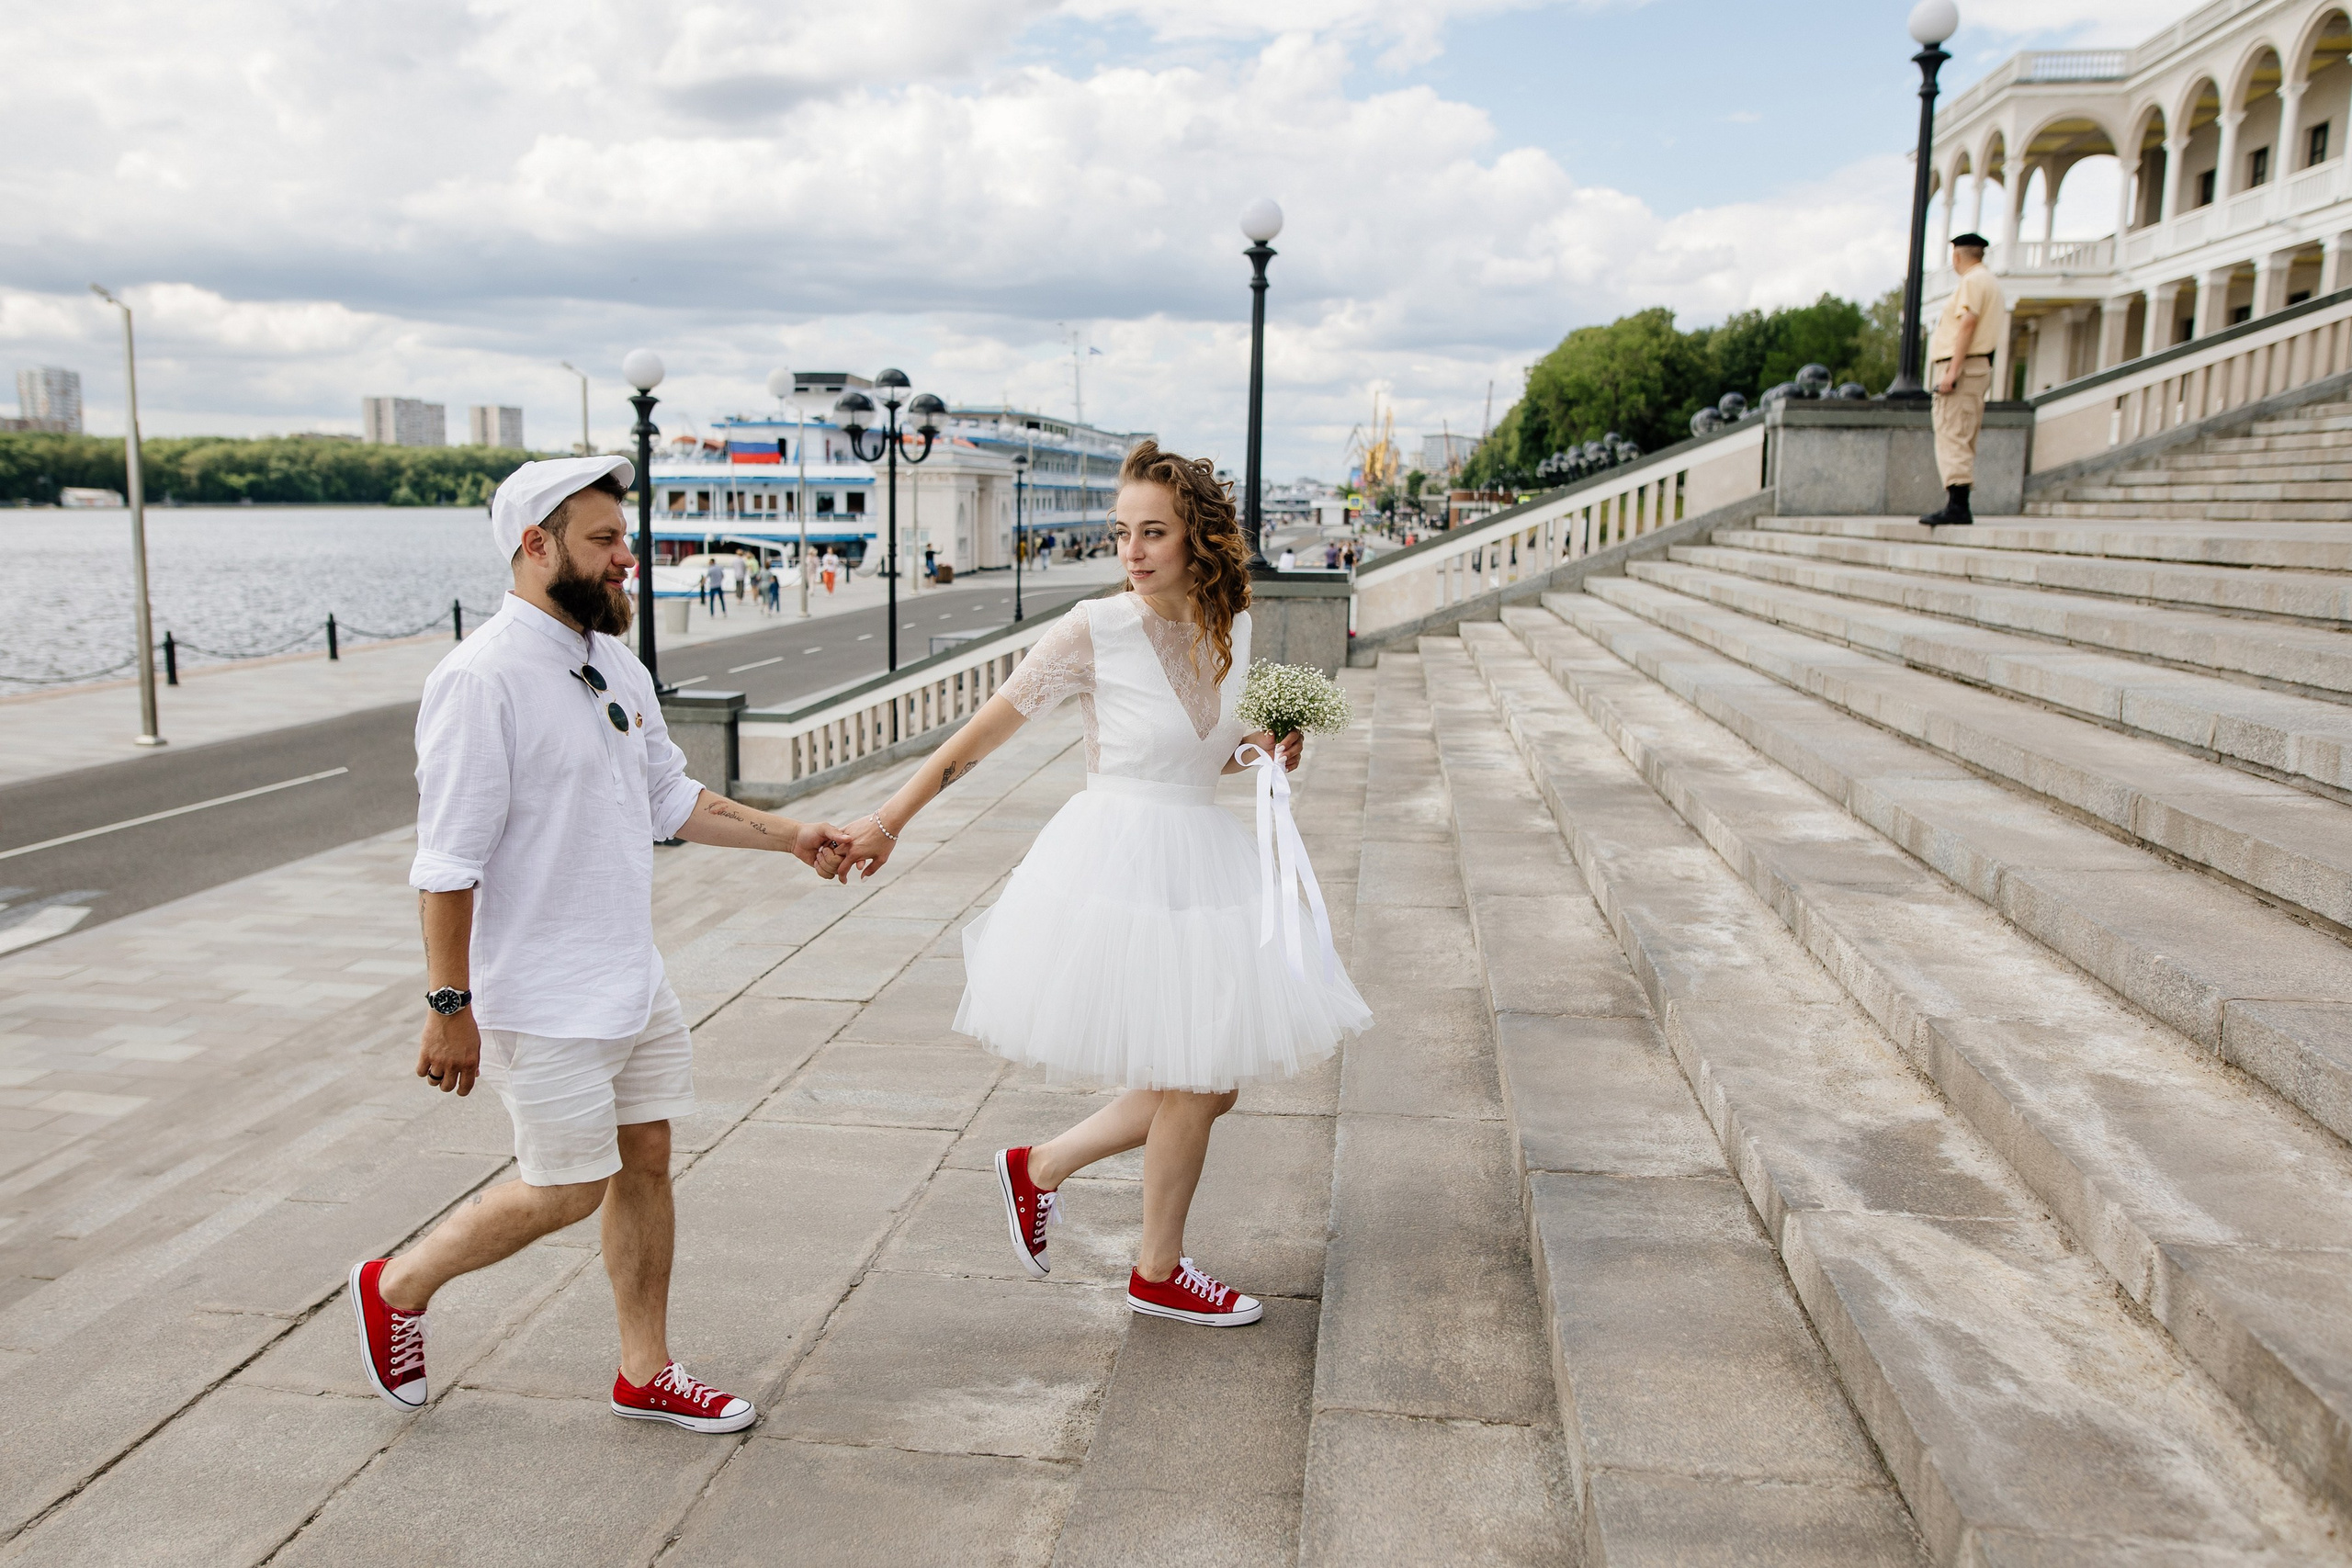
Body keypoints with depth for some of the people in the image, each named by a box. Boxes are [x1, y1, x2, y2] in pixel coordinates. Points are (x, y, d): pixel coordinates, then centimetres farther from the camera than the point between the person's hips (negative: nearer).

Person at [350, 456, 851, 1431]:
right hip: (543, 1001, -8)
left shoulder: (616, 666, 7)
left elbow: (671, 798, 17)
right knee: (568, 1189, 3)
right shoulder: (482, 679, -19)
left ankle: (644, 1373, 29)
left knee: (646, 1164, 13)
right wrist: (449, 1006, -19)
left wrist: (787, 835, 10)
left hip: (632, 983, 8)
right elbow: (448, 863, -19)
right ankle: (396, 1288, 28)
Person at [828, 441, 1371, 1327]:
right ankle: (1158, 1273, 25)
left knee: (1207, 1078, 11)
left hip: (1201, 859, 7)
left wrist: (1260, 753, -1)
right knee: (1196, 1078, 2)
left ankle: (1040, 1167, 29)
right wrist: (890, 820, -9)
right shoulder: (1094, 630, -14)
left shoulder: (1235, 630, 3)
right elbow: (985, 731, -9)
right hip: (1120, 865, -7)